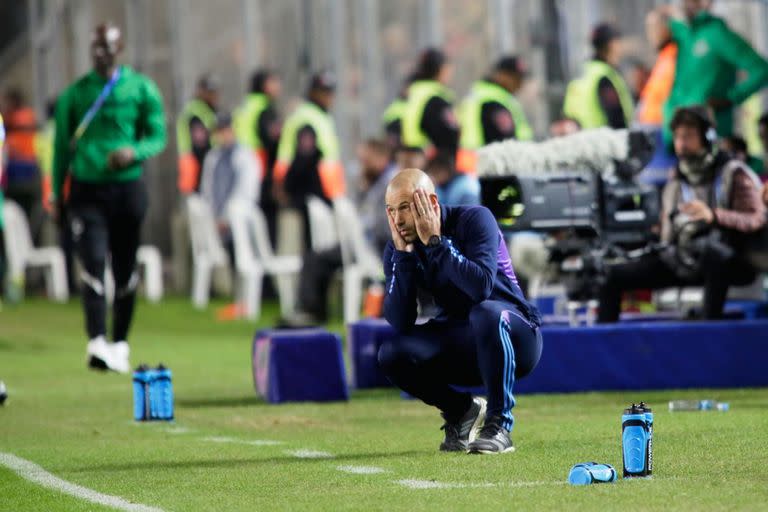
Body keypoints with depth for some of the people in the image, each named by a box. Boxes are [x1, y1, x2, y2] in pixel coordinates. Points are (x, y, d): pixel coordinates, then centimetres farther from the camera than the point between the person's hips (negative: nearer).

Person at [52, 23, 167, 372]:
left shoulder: (142, 89, 3)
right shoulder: (75, 94, 5)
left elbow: (158, 137, 3)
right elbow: (62, 145, 11)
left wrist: (133, 152, -18)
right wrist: (57, 193, 9)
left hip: (127, 187, 1)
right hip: (86, 189, -1)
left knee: (125, 271, 7)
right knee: (94, 264, -15)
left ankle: (120, 343, 21)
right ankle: (97, 343, -23)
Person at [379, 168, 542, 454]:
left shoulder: (475, 220, -16)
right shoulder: (396, 249, -4)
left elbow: (481, 288, -33)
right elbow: (399, 323, -15)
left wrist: (435, 242, -29)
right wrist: (403, 254, -21)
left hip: (514, 339, -5)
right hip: (459, 347, 5)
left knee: (486, 312, -38)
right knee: (392, 354, -20)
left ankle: (499, 424, -25)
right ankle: (463, 411, 6)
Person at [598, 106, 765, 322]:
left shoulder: (733, 173, 3)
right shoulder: (674, 185, 21)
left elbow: (757, 219, -13)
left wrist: (713, 215, -26)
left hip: (720, 264, -6)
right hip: (680, 264, 6)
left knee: (712, 249, -43)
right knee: (613, 276, -6)